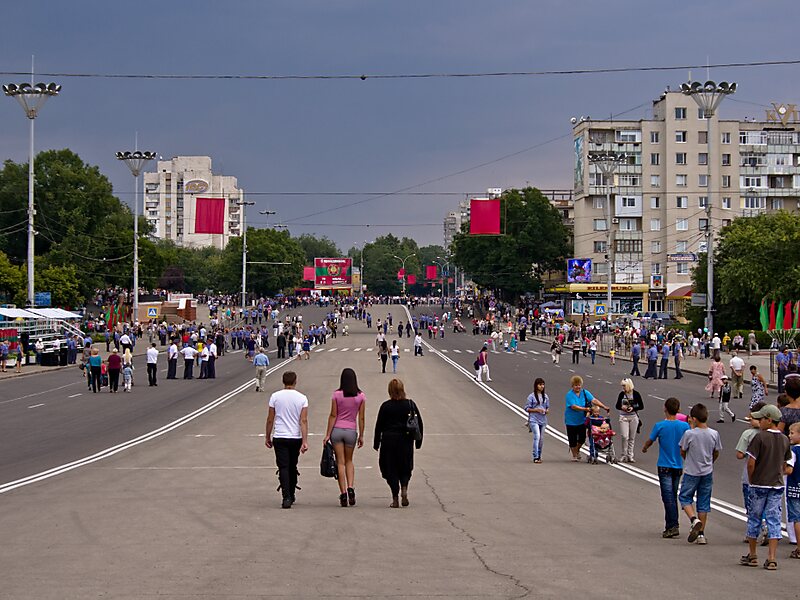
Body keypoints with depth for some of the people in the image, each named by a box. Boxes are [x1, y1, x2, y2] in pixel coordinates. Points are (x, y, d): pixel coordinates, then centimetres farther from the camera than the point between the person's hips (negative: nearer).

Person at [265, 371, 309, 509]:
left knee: (283, 467, -4)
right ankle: (291, 496, 26)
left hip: (279, 437, -1)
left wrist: (268, 438, 11)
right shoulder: (302, 398, -2)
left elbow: (270, 420, 1)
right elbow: (304, 421, -8)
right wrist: (305, 441, -9)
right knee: (293, 467, 17)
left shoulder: (275, 397, -3)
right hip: (296, 438, 1)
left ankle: (286, 497, -18)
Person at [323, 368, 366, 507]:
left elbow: (333, 415, -5)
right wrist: (361, 436, 8)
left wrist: (328, 434, -1)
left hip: (337, 429, -1)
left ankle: (343, 493, -1)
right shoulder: (361, 396, -2)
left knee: (340, 462, 4)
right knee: (349, 461, 18)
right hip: (351, 431, 1)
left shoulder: (337, 395, -6)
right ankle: (350, 488, -3)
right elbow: (361, 418, 0)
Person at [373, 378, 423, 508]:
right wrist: (418, 440, 14)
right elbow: (419, 423, 4)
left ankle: (395, 499, 0)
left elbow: (379, 426, -2)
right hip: (406, 440, 2)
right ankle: (404, 488, -9)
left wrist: (376, 443, 7)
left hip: (389, 440, -2)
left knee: (391, 469, 5)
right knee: (405, 467, 17)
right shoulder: (411, 404, 0)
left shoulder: (385, 406, -6)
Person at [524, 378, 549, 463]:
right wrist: (536, 410, -17)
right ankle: (536, 457, -17)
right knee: (537, 437, -18)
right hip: (534, 420, -5)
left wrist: (546, 411, -5)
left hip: (543, 420, 5)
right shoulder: (531, 396, -5)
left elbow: (548, 407, 18)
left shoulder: (545, 396, 10)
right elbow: (527, 408, -5)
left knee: (541, 439, 8)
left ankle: (539, 456, 22)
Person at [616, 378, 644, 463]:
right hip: (623, 417, 0)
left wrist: (633, 408, -16)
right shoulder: (622, 394, 2)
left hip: (633, 417, 0)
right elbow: (617, 405, 9)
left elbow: (641, 406, 0)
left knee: (632, 437, 4)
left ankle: (630, 456, 12)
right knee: (624, 437, -9)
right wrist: (621, 407, -13)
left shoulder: (636, 394, -3)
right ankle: (624, 455, 1)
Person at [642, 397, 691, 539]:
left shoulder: (660, 426, -11)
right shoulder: (684, 426, -4)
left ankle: (673, 526, -17)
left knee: (668, 497, -7)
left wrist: (644, 448, 27)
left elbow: (650, 441, 5)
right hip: (678, 466, 4)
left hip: (664, 466, -4)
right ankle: (670, 526, 19)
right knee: (673, 496, 14)